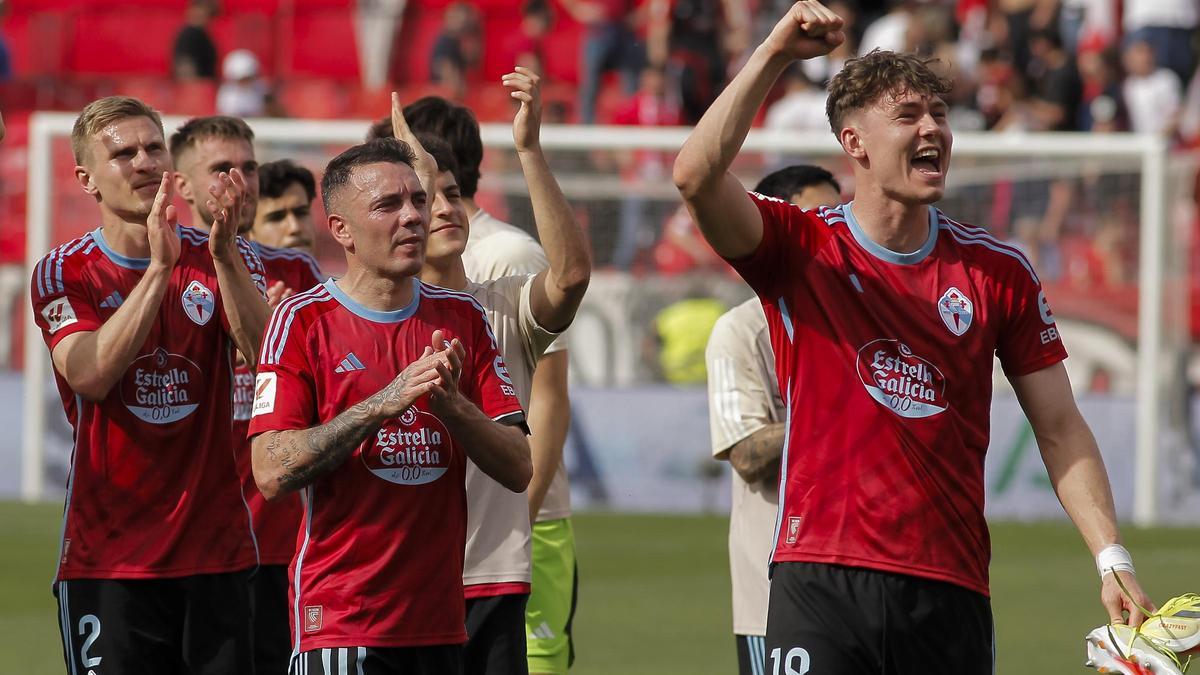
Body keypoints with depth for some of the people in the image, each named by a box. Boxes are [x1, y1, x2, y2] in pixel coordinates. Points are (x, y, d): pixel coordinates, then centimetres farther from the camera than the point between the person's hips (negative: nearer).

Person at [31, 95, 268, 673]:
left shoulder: (226, 260, 7)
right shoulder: (63, 274, 1)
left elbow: (264, 352, -11)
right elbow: (91, 376, -17)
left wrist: (224, 254, -24)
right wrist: (160, 266, -22)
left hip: (216, 551, 2)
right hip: (108, 556, -2)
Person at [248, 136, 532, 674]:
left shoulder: (462, 320, 10)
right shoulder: (303, 321, -4)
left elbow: (518, 469, 4)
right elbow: (272, 473, -14)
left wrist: (451, 404, -14)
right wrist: (383, 403, -21)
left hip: (440, 622, 5)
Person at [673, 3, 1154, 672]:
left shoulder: (998, 270, 9)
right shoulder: (799, 250, 3)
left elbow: (1060, 429, 10)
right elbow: (697, 177, -16)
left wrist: (1113, 561, 0)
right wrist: (774, 54, -20)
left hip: (950, 591, 2)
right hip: (821, 584, -2)